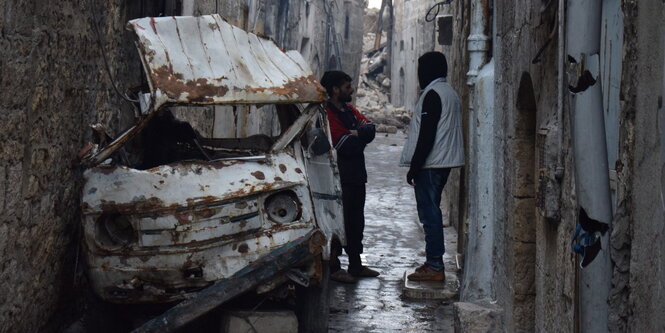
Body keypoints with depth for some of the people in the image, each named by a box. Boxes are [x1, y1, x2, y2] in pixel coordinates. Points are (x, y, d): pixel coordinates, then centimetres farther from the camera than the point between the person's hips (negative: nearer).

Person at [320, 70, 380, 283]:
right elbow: (345, 145, -20)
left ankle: (355, 265, 22)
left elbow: (370, 129, 5)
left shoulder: (350, 110, 17)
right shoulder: (327, 114, -14)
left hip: (356, 175, 9)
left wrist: (356, 134, -12)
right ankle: (333, 268, 2)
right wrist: (360, 134, -4)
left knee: (356, 221, 13)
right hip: (340, 177, -9)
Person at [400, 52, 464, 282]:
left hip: (430, 163, -10)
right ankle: (433, 262, 21)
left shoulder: (433, 94, -14)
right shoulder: (449, 93, 17)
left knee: (429, 213, -8)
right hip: (444, 162, 10)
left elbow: (427, 135, -20)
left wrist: (414, 166, -17)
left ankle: (434, 267, -7)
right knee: (432, 211, 16)